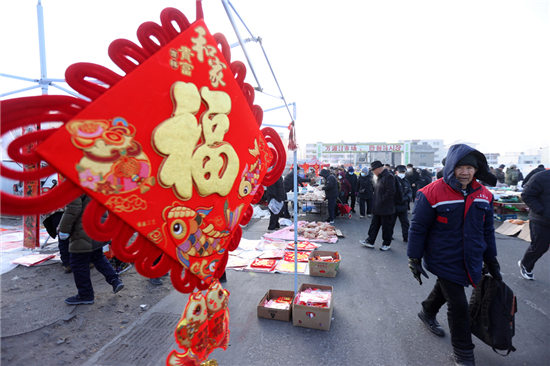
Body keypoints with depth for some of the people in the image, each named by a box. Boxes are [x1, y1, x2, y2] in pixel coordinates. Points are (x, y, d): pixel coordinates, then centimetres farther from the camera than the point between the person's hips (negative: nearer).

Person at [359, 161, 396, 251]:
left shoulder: (388, 176, -18)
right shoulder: (380, 176, 13)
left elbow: (391, 192, -24)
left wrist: (382, 201, -19)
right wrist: (375, 202, 13)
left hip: (385, 208, -9)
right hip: (377, 208, 10)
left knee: (386, 226, 5)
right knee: (374, 224, 14)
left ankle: (387, 243, 19)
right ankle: (370, 241, 22)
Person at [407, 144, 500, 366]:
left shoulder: (483, 195, -1)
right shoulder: (433, 193, -19)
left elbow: (487, 230, 10)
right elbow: (418, 228, -14)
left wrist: (491, 261, 15)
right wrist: (414, 259, -12)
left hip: (471, 261, 6)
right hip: (445, 261, -6)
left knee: (445, 289, 26)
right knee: (458, 306, 1)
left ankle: (427, 313, 55)